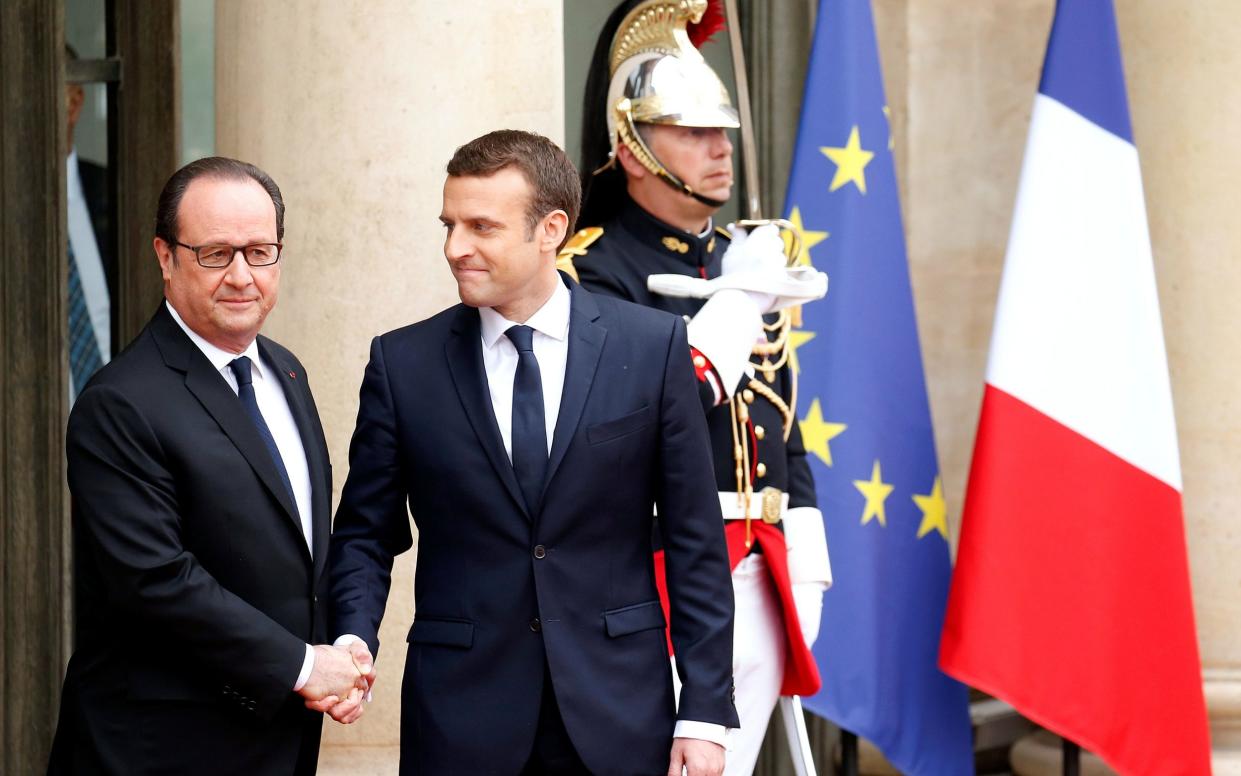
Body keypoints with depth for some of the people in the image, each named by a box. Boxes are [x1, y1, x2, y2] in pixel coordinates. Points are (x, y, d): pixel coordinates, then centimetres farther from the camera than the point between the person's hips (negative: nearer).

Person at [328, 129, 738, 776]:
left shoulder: (651, 346, -1)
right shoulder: (403, 363, 2)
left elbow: (695, 542, 0)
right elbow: (366, 534, 7)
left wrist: (705, 711, -3)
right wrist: (354, 640, -13)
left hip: (617, 720, 0)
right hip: (461, 718, 0)